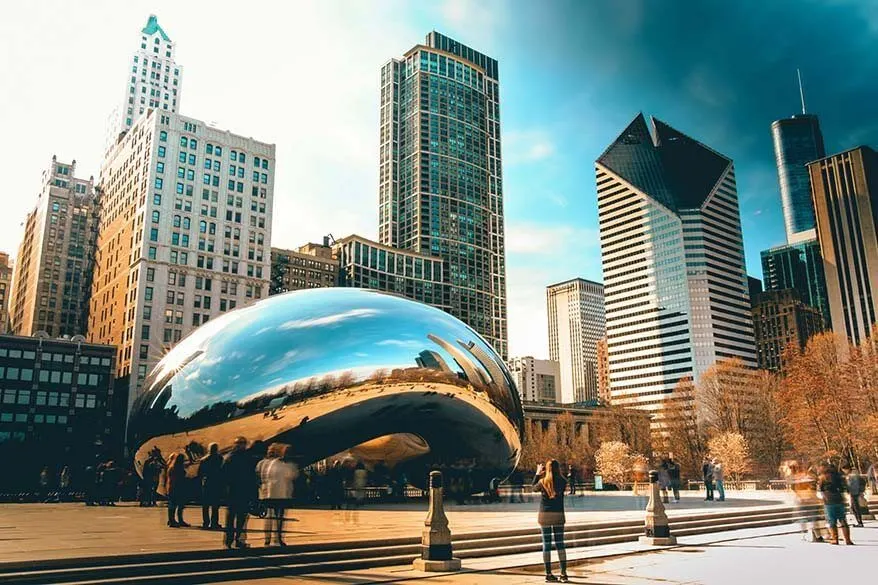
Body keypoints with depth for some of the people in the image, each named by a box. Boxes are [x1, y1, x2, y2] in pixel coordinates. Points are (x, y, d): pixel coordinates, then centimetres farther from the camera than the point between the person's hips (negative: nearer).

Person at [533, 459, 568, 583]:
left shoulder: (542, 482, -8)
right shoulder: (563, 482, -6)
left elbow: (534, 488, 12)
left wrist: (538, 474, 18)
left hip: (545, 515, -1)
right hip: (558, 516, 1)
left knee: (546, 545, 5)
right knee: (560, 544, 9)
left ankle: (549, 574, 7)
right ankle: (563, 573, 6)